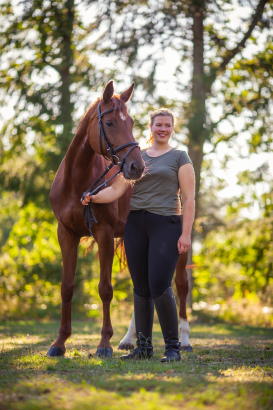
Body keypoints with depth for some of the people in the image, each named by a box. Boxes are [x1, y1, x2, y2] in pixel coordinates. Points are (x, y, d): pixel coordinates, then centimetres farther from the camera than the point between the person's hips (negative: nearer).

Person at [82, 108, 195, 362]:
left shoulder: (179, 157, 4)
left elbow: (189, 198, -2)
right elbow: (116, 190, 8)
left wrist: (186, 234, -11)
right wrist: (93, 197, -11)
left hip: (166, 224, -5)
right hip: (135, 225, 5)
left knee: (159, 286, -13)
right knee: (140, 288, 6)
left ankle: (173, 346, -2)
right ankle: (143, 346, 14)